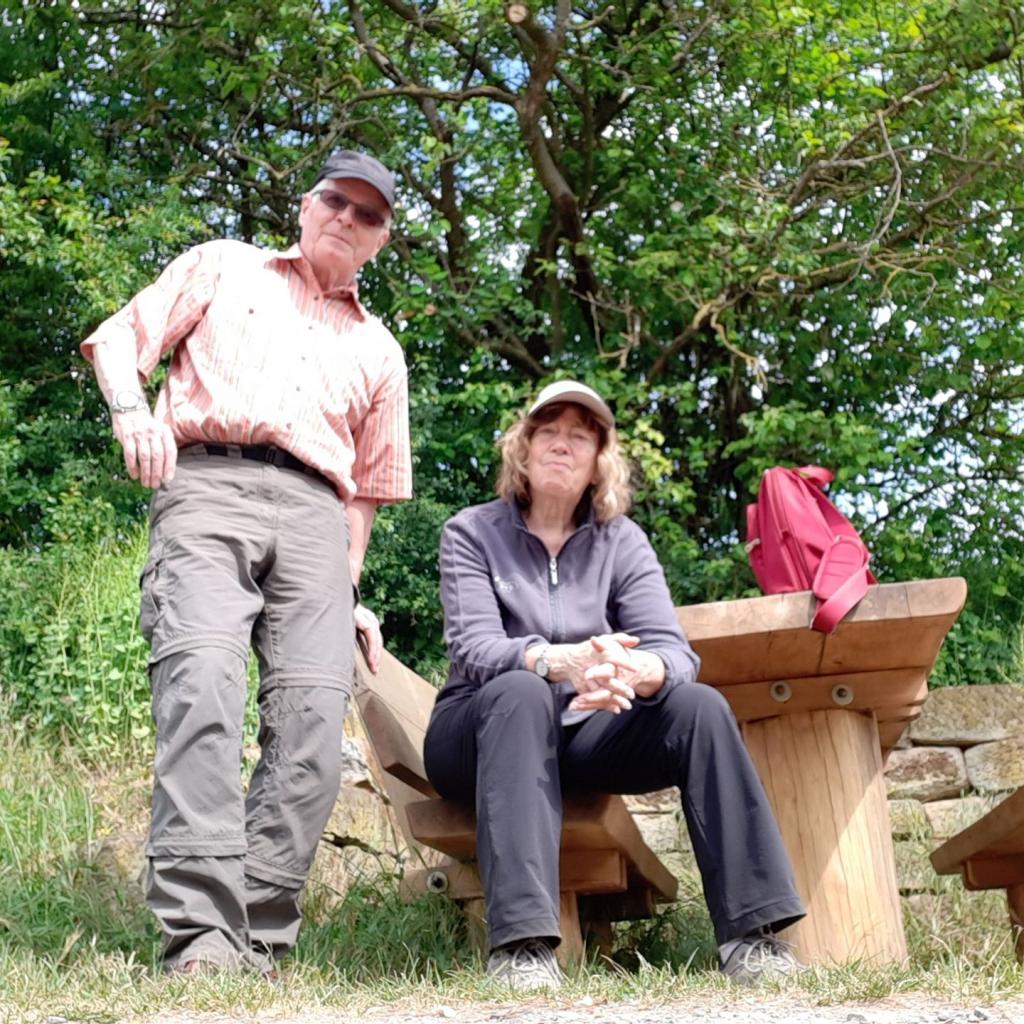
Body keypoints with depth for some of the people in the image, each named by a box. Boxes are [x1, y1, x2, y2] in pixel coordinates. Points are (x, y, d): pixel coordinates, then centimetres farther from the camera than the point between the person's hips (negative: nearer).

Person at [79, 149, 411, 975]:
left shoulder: (378, 350, 29)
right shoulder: (223, 267, 23)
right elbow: (120, 339, 14)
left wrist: (349, 588, 16)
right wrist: (132, 411, -7)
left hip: (314, 512, 4)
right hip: (208, 481, -3)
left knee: (313, 717, -15)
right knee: (202, 678, -27)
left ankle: (256, 940, -12)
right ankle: (200, 930, -34)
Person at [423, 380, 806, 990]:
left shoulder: (622, 541, 2)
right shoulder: (471, 533, -5)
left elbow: (675, 652, -12)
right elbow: (475, 650, -20)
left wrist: (633, 671, -38)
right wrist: (560, 661, -42)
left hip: (579, 734, 3)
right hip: (482, 729, -3)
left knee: (698, 705, -22)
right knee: (524, 692, -36)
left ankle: (751, 931, -25)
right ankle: (520, 942, -45)